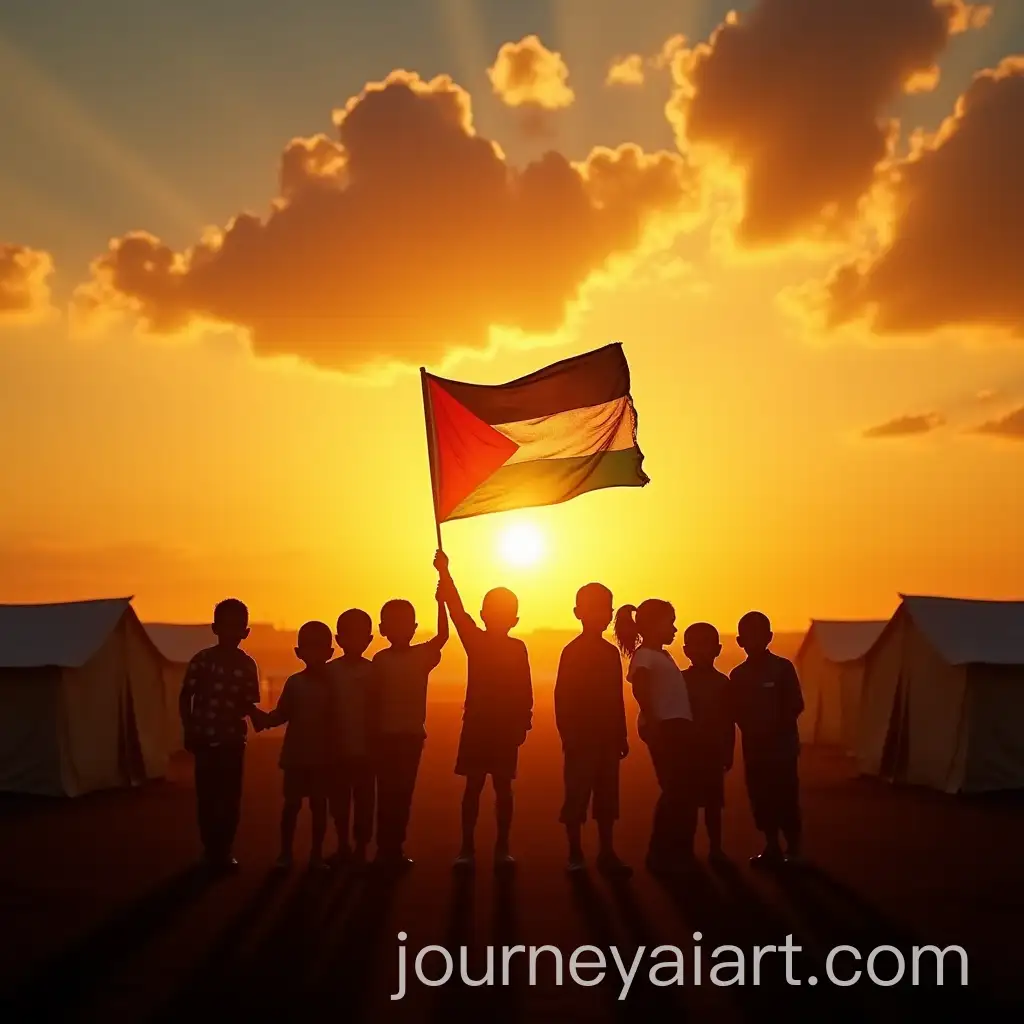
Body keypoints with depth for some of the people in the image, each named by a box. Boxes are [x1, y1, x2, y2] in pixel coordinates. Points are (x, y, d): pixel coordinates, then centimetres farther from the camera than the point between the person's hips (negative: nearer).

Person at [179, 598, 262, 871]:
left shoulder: (247, 665, 0)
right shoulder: (202, 660, -5)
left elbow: (249, 704, 3)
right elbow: (185, 697, 0)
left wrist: (259, 716, -18)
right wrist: (188, 731, -5)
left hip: (234, 740, 2)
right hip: (206, 739, -1)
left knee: (231, 798, 4)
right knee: (207, 797, 5)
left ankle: (224, 849, 15)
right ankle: (211, 849, 18)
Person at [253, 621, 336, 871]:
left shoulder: (333, 683, -1)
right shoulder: (294, 682, 1)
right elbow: (280, 715, 1)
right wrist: (259, 717, -16)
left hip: (323, 756, -1)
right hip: (296, 755, 1)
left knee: (319, 804, 6)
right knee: (292, 803, 5)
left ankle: (316, 854, 15)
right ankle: (285, 853, 15)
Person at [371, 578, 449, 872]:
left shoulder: (423, 655, 2)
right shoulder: (380, 660, -3)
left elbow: (443, 636, -14)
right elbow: (374, 700, -3)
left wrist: (441, 601, -24)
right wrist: (373, 734, -7)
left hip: (412, 734, 3)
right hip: (386, 735, -2)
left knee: (403, 793, 9)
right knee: (387, 793, 1)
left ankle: (394, 849, 17)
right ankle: (386, 850, 6)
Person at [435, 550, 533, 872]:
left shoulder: (518, 648, 2)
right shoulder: (475, 641, 0)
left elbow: (525, 691, 2)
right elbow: (456, 610, -13)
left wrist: (523, 723, -5)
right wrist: (444, 574, -24)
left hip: (507, 726, 0)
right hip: (476, 724, 0)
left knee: (503, 787, 6)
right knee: (473, 786, 2)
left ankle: (502, 848, 13)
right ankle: (467, 848, 8)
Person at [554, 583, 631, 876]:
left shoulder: (611, 652, 11)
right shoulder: (572, 652, -7)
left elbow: (617, 698, 14)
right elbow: (561, 697, -11)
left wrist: (621, 734, 12)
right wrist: (567, 735, -16)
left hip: (608, 737, 6)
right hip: (582, 737, -6)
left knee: (607, 797, 9)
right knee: (577, 796, -2)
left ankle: (607, 853, 15)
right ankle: (575, 855, 6)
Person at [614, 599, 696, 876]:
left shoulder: (661, 655, 21)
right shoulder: (644, 655, -8)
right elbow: (640, 690, -22)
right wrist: (652, 723, -28)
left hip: (678, 726, 9)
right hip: (665, 728, -9)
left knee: (683, 793, 10)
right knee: (676, 793, -6)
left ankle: (678, 854, 19)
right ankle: (660, 856, 2)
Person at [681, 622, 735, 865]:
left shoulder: (722, 682, 3)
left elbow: (729, 722, 4)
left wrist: (728, 753, 2)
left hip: (713, 752, 1)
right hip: (687, 751, -1)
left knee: (713, 803, 8)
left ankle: (716, 849, 16)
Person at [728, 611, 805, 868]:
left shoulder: (783, 668, -7)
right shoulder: (738, 674, 5)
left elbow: (796, 706, -8)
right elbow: (736, 711, 7)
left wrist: (773, 729, -15)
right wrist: (750, 730, -9)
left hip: (782, 745, -4)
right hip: (753, 747, 4)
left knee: (785, 799, -4)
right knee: (761, 799, 8)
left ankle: (793, 850, 8)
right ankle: (772, 848, 20)